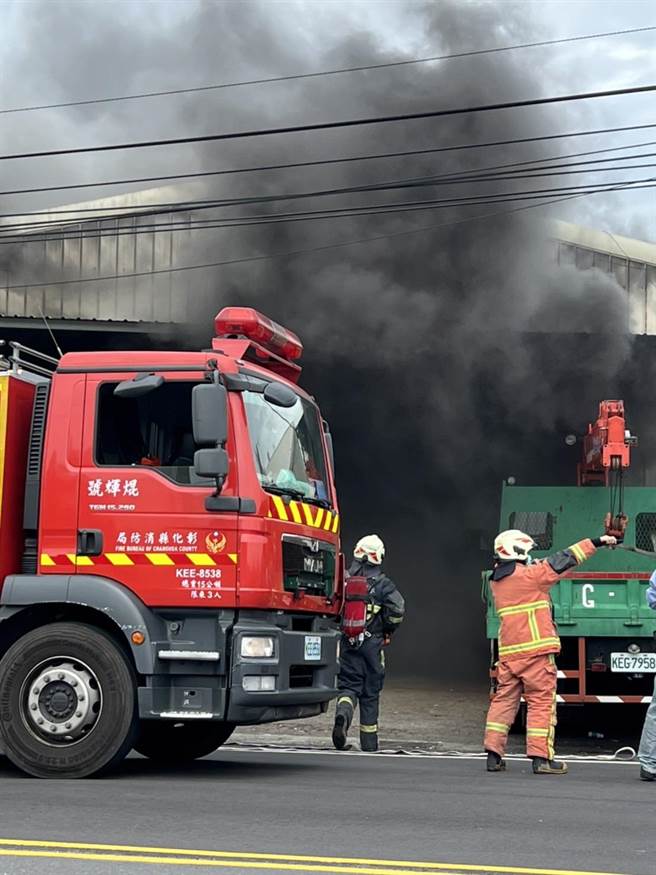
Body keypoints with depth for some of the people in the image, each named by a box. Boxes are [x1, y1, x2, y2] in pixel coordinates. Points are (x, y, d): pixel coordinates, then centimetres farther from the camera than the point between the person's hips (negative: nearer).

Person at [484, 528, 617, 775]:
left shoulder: (497, 580, 11)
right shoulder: (530, 575, -9)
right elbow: (564, 560, -5)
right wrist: (597, 542, 0)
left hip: (508, 651, 7)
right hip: (535, 649, -7)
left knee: (504, 699, 10)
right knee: (541, 701, -2)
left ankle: (494, 754, 8)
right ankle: (541, 757, -3)